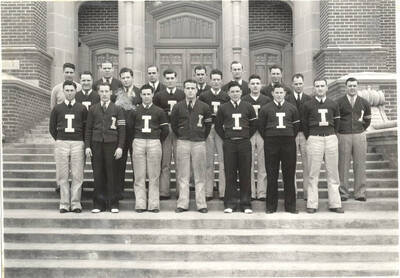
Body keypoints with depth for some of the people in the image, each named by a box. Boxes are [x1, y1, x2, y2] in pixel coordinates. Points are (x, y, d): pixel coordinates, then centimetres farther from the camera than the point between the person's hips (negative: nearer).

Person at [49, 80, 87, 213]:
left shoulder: (82, 109, 6)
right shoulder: (57, 109, 9)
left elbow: (87, 127, 9)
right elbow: (52, 127, 13)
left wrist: (80, 140, 5)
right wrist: (59, 140, 9)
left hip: (77, 143, -1)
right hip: (61, 144, 1)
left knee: (77, 176, -2)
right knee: (63, 176, 2)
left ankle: (76, 204, 4)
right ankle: (64, 204, 8)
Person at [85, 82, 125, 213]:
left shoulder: (117, 109, 6)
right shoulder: (93, 109, 11)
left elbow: (121, 130, 2)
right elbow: (88, 129, 11)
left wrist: (120, 147, -6)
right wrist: (87, 146, 2)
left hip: (111, 144, -2)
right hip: (96, 144, 2)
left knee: (112, 174, -1)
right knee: (98, 174, 2)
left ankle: (113, 204, 7)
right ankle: (98, 203, 9)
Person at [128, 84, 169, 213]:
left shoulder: (159, 112, 7)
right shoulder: (134, 111, 9)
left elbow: (165, 130, 10)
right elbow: (129, 128, 13)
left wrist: (157, 141, 10)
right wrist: (135, 140, 10)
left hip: (154, 143, -1)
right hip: (138, 143, 1)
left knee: (154, 176, -1)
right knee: (139, 176, 0)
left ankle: (154, 204, 4)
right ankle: (140, 204, 5)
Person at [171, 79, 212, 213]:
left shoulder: (204, 107, 4)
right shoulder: (178, 107, 4)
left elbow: (208, 124, 13)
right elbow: (173, 124, 14)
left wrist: (202, 137, 12)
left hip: (199, 143, 0)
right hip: (182, 143, 0)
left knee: (200, 175, 3)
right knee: (183, 175, 3)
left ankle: (201, 204, 9)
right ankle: (182, 204, 9)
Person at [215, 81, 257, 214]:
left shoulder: (248, 107, 6)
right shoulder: (223, 108, 6)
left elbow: (254, 125, 12)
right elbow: (218, 126, 13)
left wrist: (247, 136, 7)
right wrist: (226, 137, 6)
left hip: (244, 143, 0)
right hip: (229, 143, 0)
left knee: (245, 173, 2)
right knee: (230, 174, 2)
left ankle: (246, 204, 10)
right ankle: (230, 204, 9)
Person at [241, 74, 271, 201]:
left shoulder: (267, 100, 10)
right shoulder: (243, 100, 8)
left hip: (263, 134, 1)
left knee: (263, 165, 1)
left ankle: (262, 193, 7)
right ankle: (250, 193, 7)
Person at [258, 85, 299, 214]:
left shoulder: (292, 108, 9)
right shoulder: (265, 109, 5)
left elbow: (296, 125, 12)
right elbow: (261, 126, 8)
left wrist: (290, 138, 7)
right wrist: (268, 139, 6)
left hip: (288, 143, 1)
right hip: (271, 144, -1)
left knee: (289, 175, 3)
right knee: (271, 175, 2)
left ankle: (290, 205, 11)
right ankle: (271, 205, 10)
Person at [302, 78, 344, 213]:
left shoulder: (333, 105, 10)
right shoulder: (307, 105, 4)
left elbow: (337, 122, 18)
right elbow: (304, 124, 9)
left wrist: (332, 135, 13)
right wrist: (309, 138, 9)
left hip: (331, 138, 2)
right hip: (314, 139, -2)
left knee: (333, 173, 4)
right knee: (313, 173, -1)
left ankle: (335, 204, 11)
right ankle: (312, 204, 3)